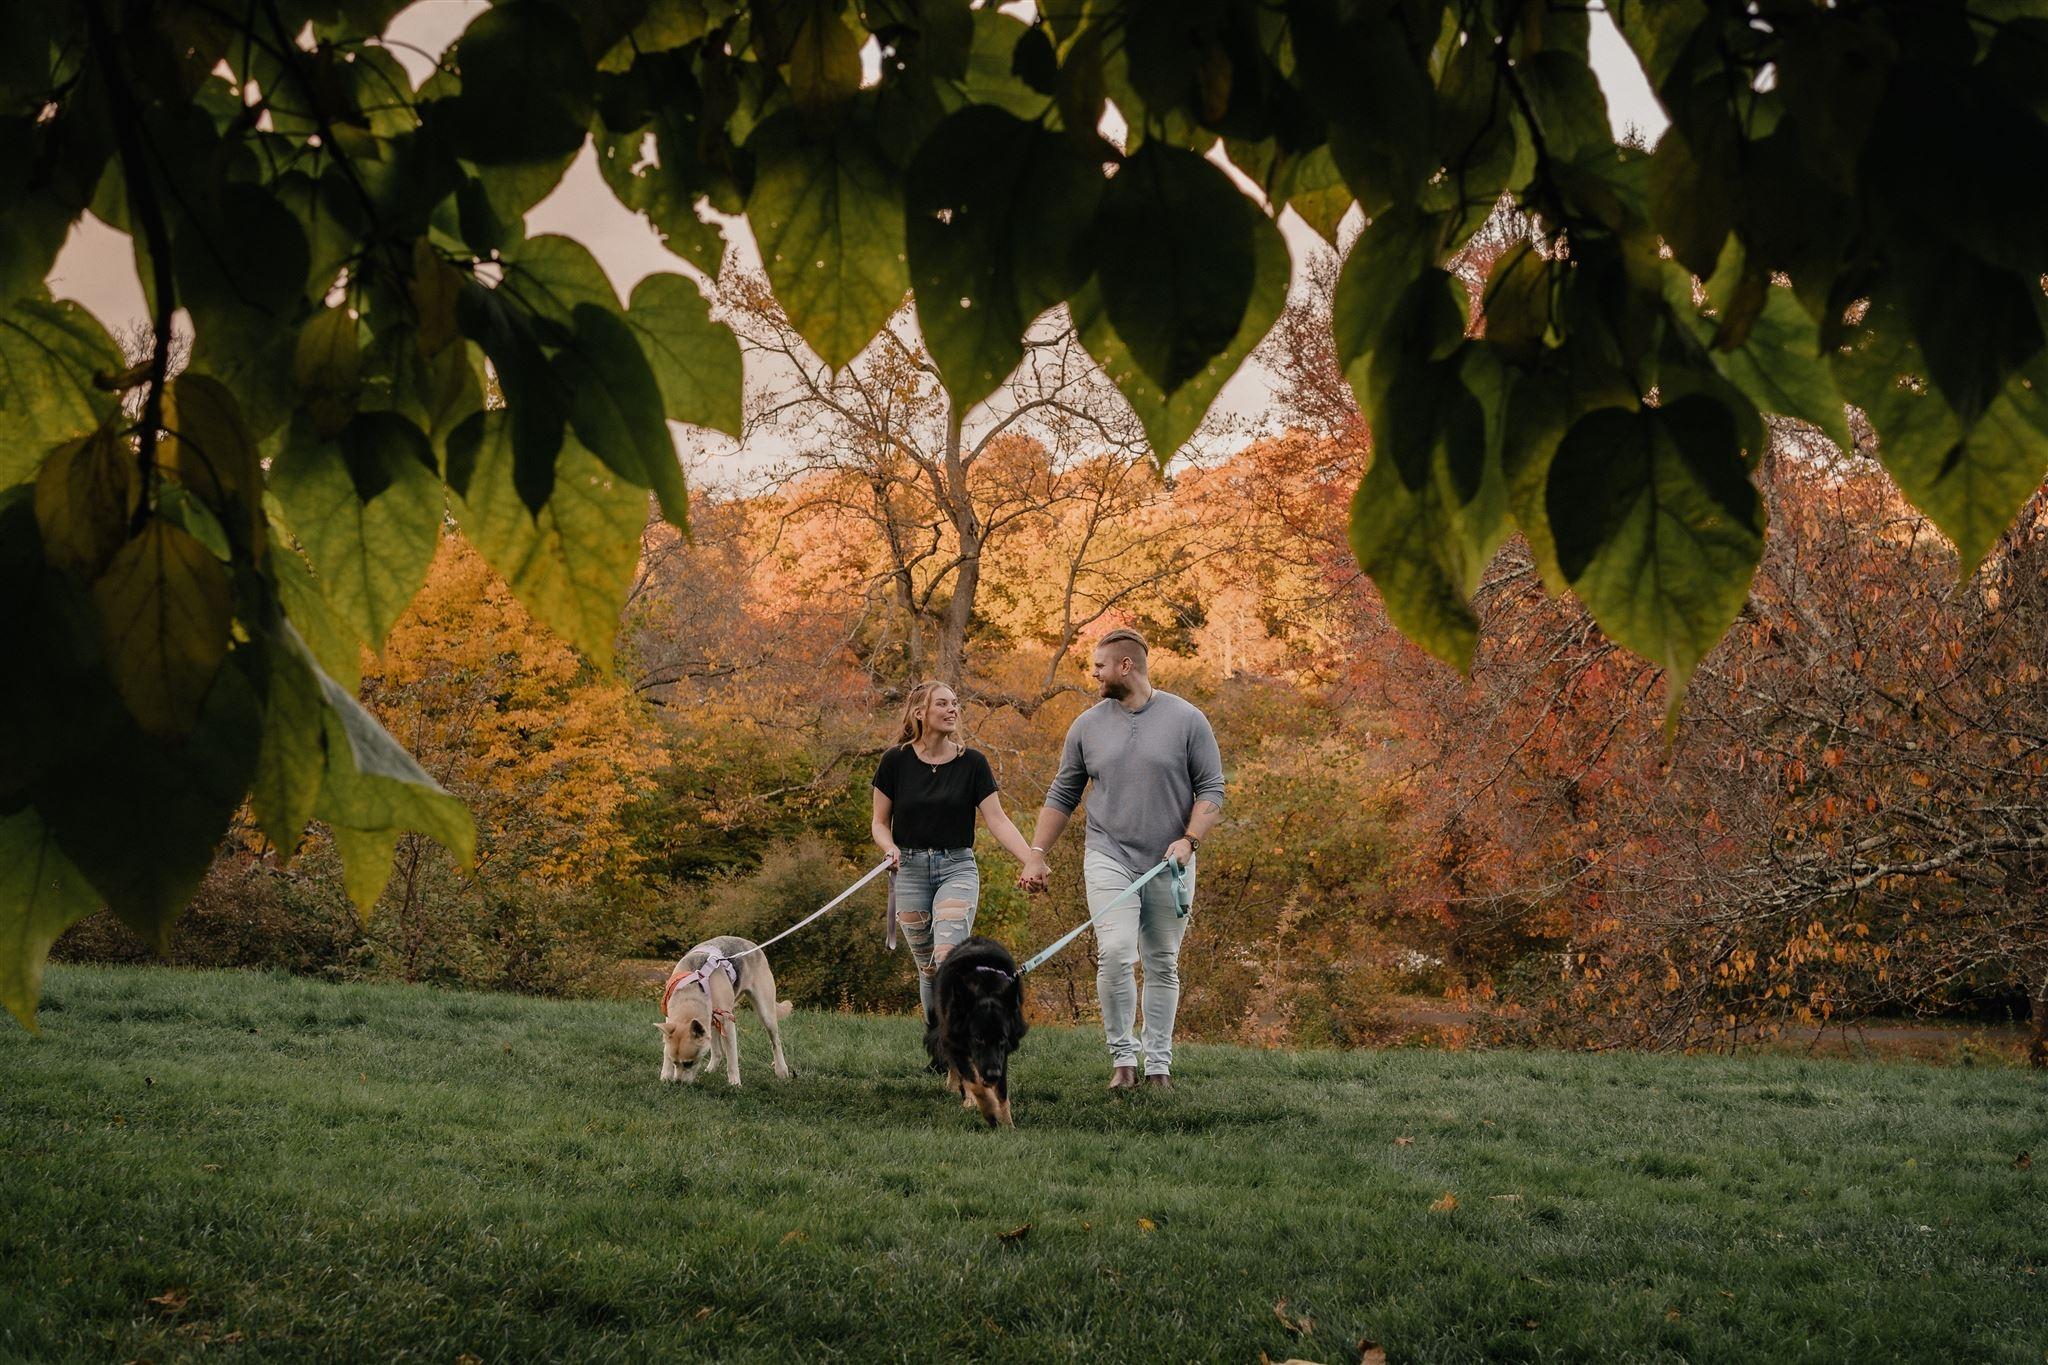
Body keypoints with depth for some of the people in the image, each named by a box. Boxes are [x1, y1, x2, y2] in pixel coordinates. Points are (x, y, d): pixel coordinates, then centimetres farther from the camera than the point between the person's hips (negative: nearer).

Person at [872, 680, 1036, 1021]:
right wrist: (891, 849, -15)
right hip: (910, 869, 1)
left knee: (949, 957, -20)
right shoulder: (895, 761, -1)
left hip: (958, 868, -1)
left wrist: (1031, 860, -18)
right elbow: (879, 822, 7)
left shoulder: (972, 762, -1)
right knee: (928, 968, 4)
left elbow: (997, 820, -5)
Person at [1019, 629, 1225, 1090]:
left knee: (1163, 965, 6)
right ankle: (1122, 1057, -6)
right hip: (1109, 859, 0)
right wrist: (1037, 855, 8)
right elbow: (1062, 796, 12)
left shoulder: (1187, 720, -1)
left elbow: (1211, 789, 0)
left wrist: (1189, 840, -14)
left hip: (1169, 866, 0)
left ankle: (1159, 1064, 15)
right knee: (1114, 953, -17)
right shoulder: (1087, 725, 6)